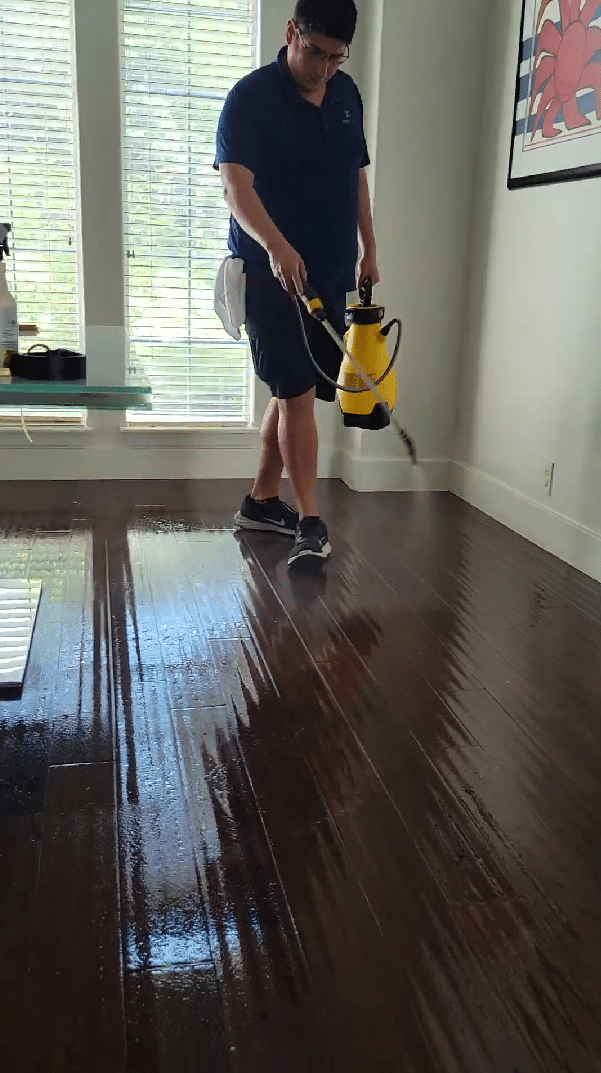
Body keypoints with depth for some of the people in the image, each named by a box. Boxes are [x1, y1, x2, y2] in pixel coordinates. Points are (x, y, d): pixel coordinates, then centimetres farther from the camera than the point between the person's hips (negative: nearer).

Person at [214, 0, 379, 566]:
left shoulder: (347, 94, 11)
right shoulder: (251, 96, -10)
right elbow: (237, 187, -21)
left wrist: (368, 250, 17)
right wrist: (276, 246, -37)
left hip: (331, 271, 7)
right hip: (273, 271, -7)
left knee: (295, 390, 11)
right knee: (298, 392, -12)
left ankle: (261, 500, 25)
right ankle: (310, 524, -8)